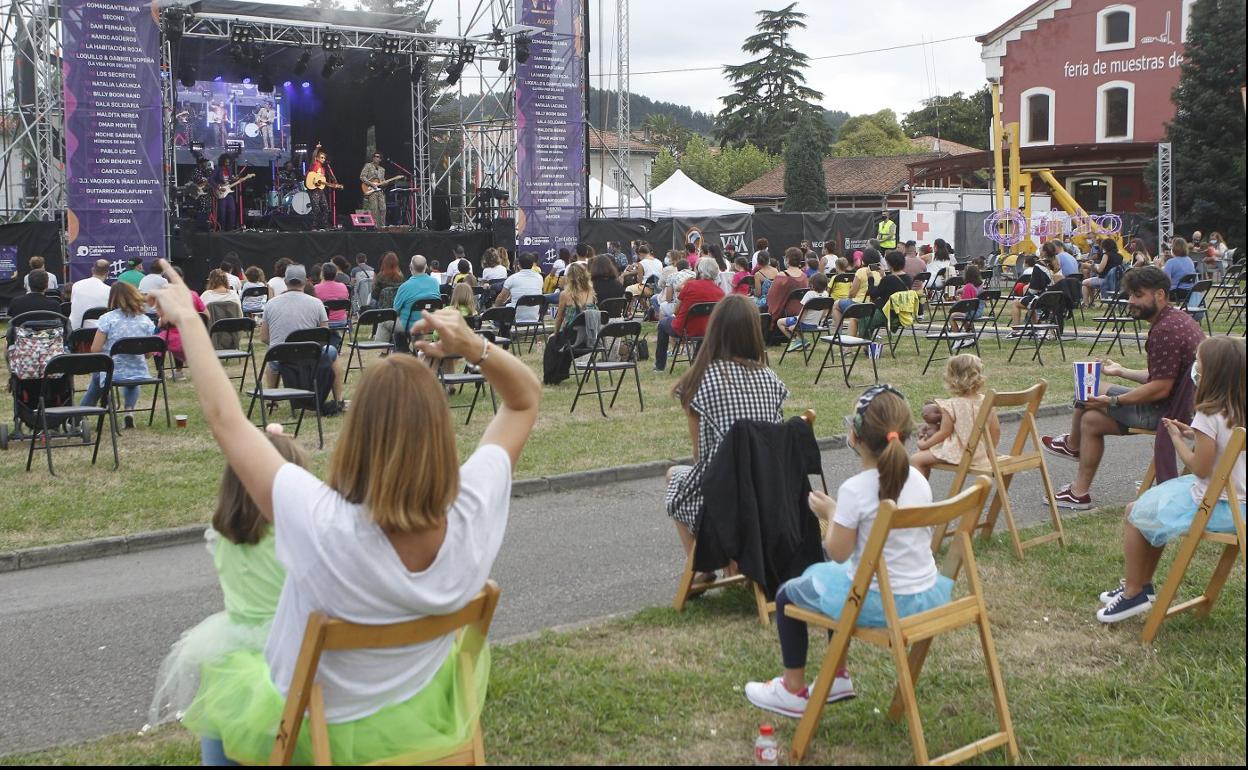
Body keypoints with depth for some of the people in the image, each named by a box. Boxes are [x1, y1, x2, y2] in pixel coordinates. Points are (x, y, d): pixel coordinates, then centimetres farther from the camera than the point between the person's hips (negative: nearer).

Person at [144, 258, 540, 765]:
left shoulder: (322, 526, -39)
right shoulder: (474, 513, -28)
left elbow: (225, 418, -26)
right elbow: (525, 400, -12)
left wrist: (187, 320, -14)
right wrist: (474, 348, -29)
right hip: (424, 722, 3)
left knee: (215, 677, 29)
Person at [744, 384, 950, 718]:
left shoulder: (855, 490, -22)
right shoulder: (918, 480, -2)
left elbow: (838, 553, -16)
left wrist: (830, 514, 1)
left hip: (878, 603, -7)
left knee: (787, 594, 15)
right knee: (823, 576, 33)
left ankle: (793, 691, 24)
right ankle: (837, 676, 42)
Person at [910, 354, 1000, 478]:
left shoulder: (951, 406, -20)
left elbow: (943, 433, -14)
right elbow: (996, 430, 3)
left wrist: (924, 444, 1)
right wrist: (989, 450, 18)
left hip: (957, 453, -8)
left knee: (915, 460, 1)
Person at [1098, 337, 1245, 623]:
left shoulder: (1209, 414, -22)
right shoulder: (1239, 411, 3)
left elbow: (1200, 468, -21)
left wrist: (1177, 438, -7)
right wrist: (1194, 434, 7)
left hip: (1215, 507, -9)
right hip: (1236, 500, 9)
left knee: (1135, 512, 6)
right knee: (1155, 512, 25)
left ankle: (1133, 592, 14)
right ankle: (1142, 585, 32)